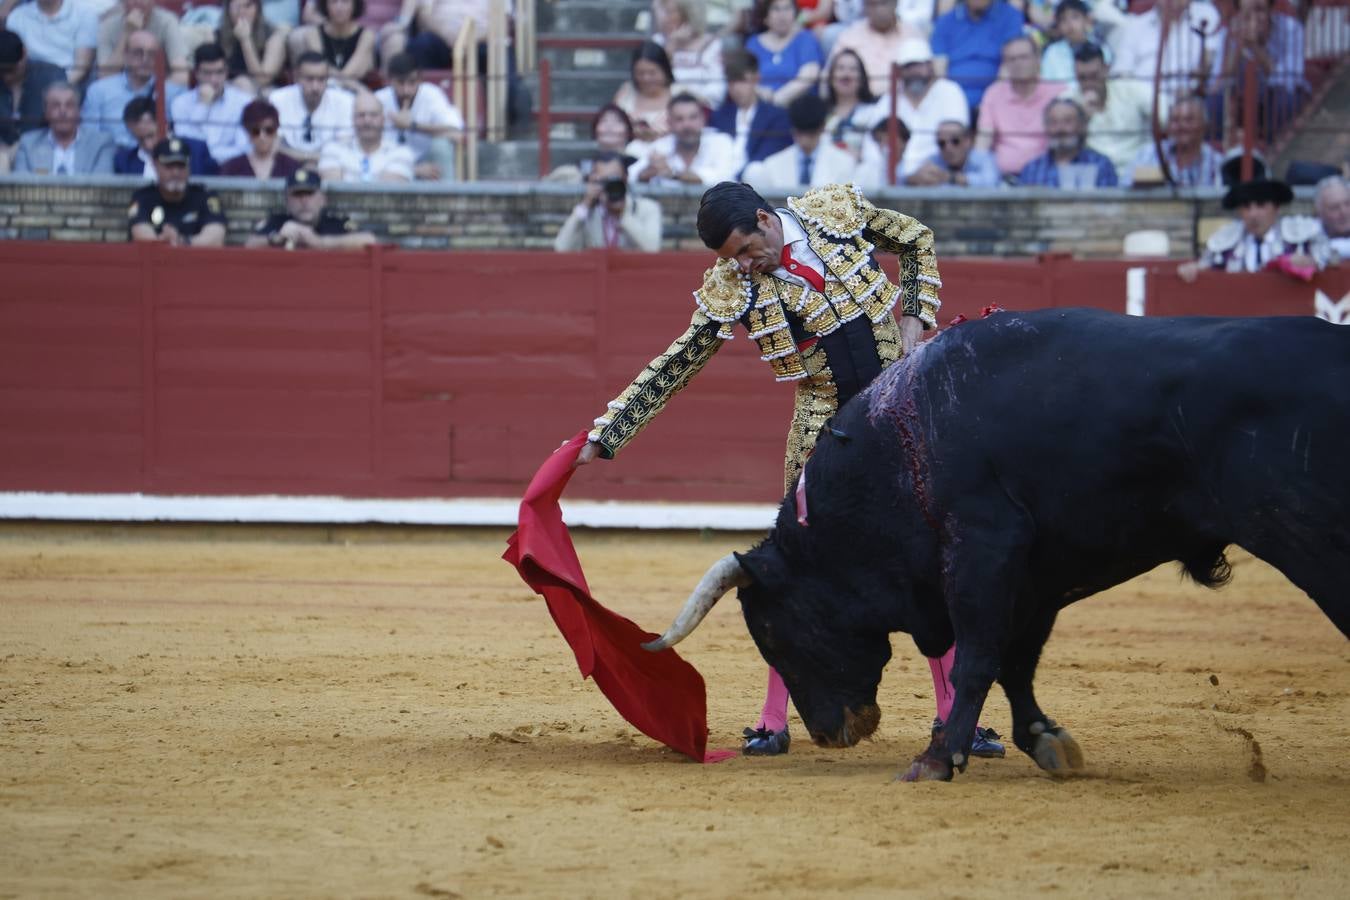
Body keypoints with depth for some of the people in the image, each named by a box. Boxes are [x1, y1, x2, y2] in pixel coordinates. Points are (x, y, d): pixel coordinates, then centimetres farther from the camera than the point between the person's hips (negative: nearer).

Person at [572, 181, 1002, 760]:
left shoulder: (837, 210, -8)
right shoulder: (729, 290, -9)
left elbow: (917, 241, 10)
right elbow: (673, 368, -4)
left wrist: (913, 321, -3)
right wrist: (605, 434, -8)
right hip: (826, 427, 0)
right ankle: (774, 723, 5)